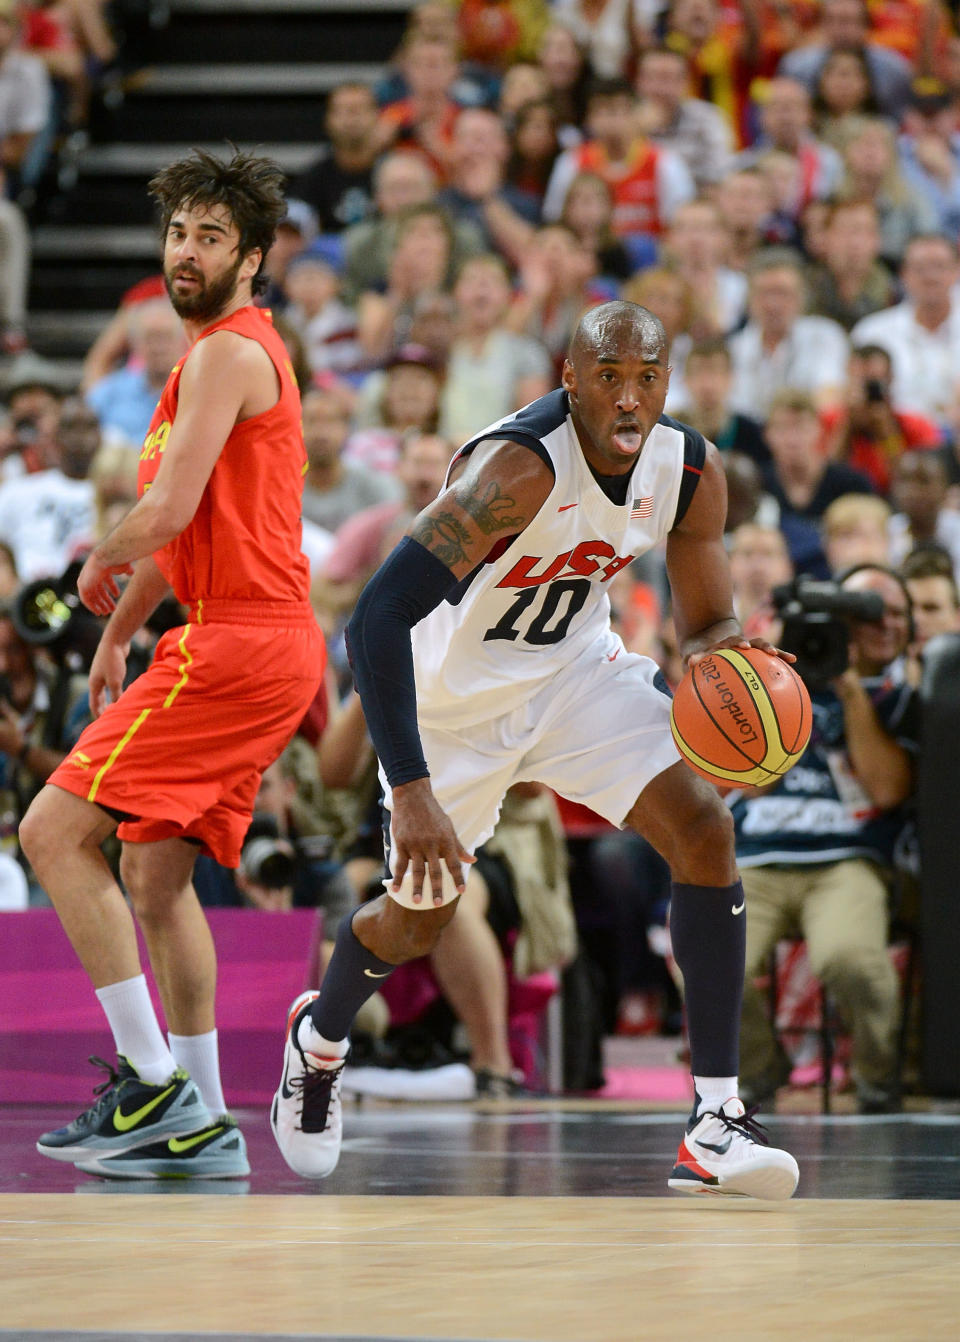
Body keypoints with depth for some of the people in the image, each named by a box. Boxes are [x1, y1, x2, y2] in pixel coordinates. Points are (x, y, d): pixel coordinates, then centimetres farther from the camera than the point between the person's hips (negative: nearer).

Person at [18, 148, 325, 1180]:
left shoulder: (229, 354, -10)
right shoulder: (229, 351, 23)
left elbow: (168, 514, -18)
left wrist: (100, 561, 1)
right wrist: (118, 630, 31)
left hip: (235, 641, -10)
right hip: (270, 642, 10)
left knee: (54, 831, -12)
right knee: (154, 871, 14)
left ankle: (153, 1085, -13)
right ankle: (203, 1126, 14)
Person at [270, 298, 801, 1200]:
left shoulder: (691, 471, -15)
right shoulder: (519, 468, -36)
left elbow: (705, 622, -1)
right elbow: (375, 621, -41)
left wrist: (719, 654, -28)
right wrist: (411, 794, -48)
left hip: (574, 668, 5)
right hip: (453, 692, -4)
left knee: (703, 828, -16)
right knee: (420, 914, 10)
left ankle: (715, 1124, -14)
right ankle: (317, 1039, 47)